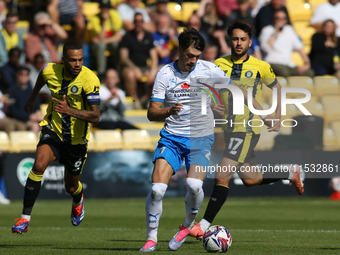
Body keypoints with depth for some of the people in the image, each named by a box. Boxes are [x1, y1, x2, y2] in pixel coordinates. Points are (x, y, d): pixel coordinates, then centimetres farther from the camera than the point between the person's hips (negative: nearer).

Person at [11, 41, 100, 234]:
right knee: (39, 165, -27)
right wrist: (33, 98, 32)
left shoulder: (90, 79, -23)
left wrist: (70, 111, -42)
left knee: (71, 187, 14)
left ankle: (78, 200, 54)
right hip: (53, 131, 1)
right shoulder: (50, 71, -11)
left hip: (77, 139, -1)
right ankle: (26, 217, -21)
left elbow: (95, 116, -27)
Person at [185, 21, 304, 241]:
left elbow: (277, 88, 13)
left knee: (222, 177, -14)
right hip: (228, 129, 5)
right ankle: (290, 174, 39)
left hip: (248, 129, -5)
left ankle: (205, 225, -8)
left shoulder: (260, 67, -3)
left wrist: (277, 120, 10)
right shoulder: (219, 65, 3)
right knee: (250, 179, 15)